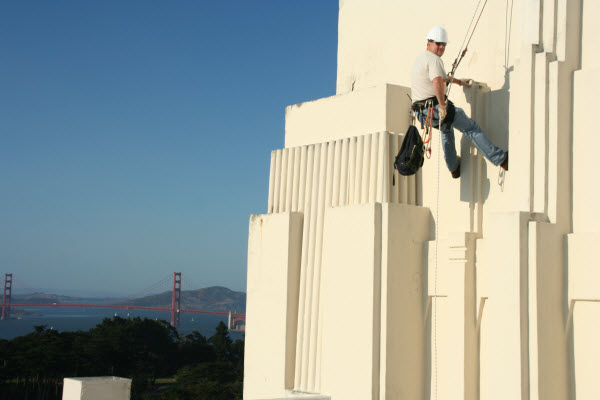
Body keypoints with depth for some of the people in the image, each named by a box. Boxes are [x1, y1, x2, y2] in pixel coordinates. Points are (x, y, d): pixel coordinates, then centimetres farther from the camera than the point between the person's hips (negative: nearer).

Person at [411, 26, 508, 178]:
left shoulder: (419, 60, 20)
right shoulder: (434, 59, -13)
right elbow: (437, 82, -32)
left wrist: (458, 81, 47)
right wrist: (442, 105, -26)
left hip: (421, 113, 9)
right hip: (435, 107, -9)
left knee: (447, 127, 35)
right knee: (471, 128, 1)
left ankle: (454, 168, 42)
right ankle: (501, 159, 1)